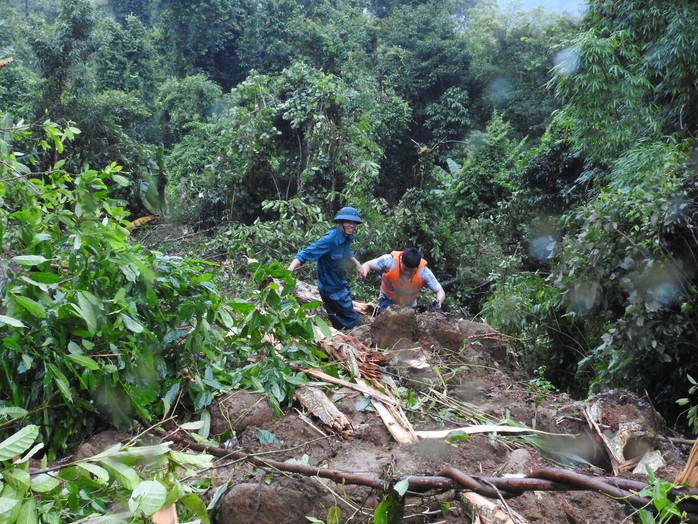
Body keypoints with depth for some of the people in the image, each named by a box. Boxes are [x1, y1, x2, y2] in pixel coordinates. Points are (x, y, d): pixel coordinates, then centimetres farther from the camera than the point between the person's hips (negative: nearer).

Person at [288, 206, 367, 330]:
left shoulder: (347, 237, -2)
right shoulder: (330, 239, -27)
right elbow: (306, 253, -35)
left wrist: (357, 264, 11)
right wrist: (289, 271, -47)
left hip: (341, 284, 8)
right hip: (331, 288, -8)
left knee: (341, 323, 21)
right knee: (352, 321, 0)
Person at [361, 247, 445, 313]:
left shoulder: (424, 271, -28)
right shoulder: (390, 260, -31)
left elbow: (440, 292, -21)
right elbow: (368, 265, -17)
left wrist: (438, 301, -44)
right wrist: (363, 273, -40)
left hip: (409, 305, 2)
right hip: (388, 300, -2)